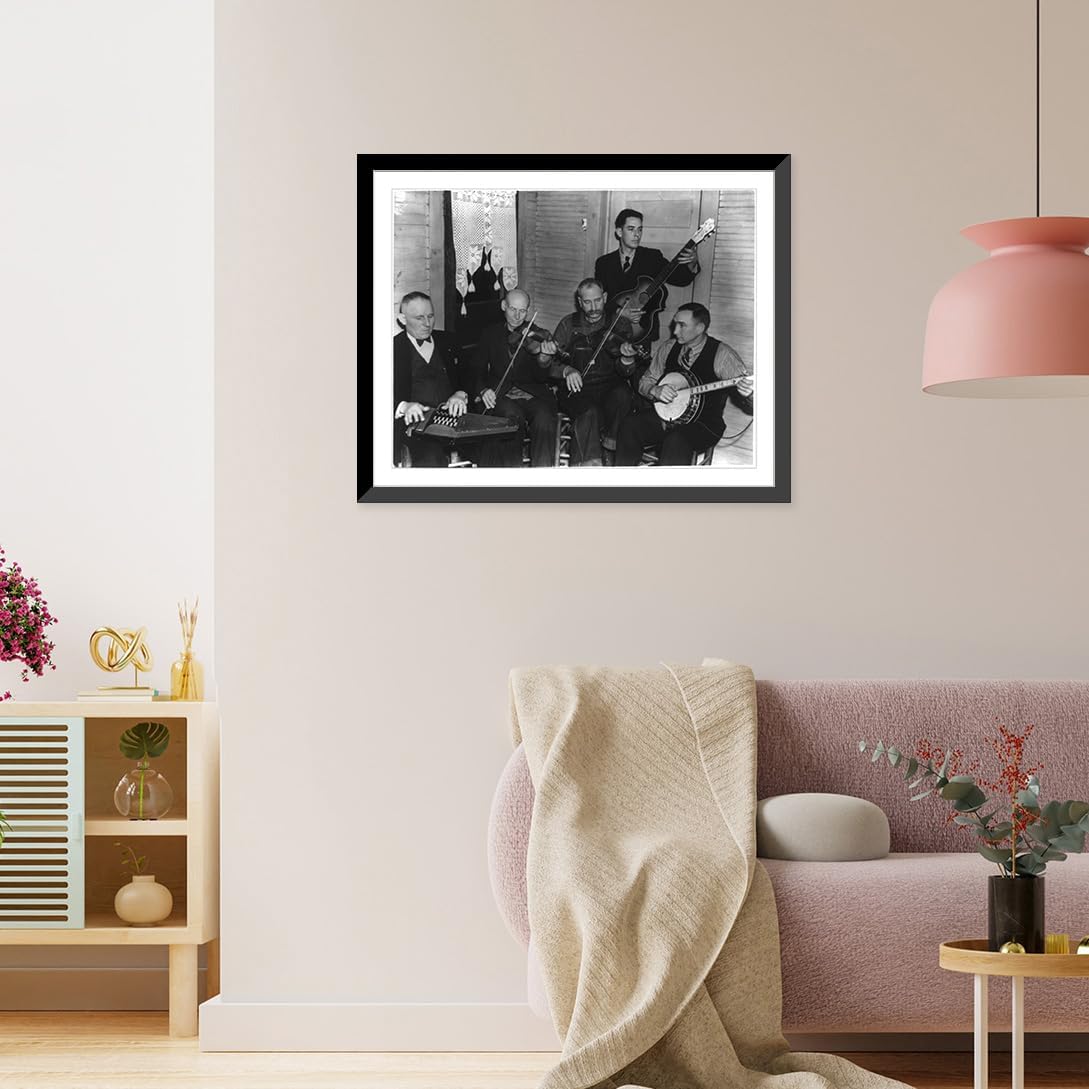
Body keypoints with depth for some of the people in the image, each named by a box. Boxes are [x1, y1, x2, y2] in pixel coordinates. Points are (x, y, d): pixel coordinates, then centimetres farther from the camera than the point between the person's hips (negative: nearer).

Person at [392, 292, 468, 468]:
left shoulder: (445, 342, 18)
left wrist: (460, 395, -7)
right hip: (415, 422, -5)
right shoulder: (395, 348, 4)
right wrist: (403, 406, -23)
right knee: (430, 459, -34)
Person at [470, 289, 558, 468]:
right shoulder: (490, 335, 13)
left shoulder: (537, 336, 10)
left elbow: (541, 377, -1)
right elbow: (478, 369, 10)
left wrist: (543, 357, -24)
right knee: (513, 416, -34)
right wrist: (482, 390, -12)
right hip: (500, 396, 0)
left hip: (532, 394, 0)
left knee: (544, 420, -32)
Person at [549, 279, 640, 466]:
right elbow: (550, 363, 4)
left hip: (609, 387, 1)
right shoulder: (569, 325, 7)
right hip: (577, 389, -1)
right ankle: (588, 464, -28)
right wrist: (566, 370, -18)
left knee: (622, 394, -35)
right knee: (589, 412, -35)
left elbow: (626, 373, -2)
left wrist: (627, 360, -27)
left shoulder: (621, 325, 6)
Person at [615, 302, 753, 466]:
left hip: (702, 424, -5)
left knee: (676, 442, -36)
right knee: (628, 426, -20)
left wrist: (747, 390, -43)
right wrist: (655, 391, -11)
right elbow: (645, 381, 13)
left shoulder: (721, 354, -9)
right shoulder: (667, 348, 6)